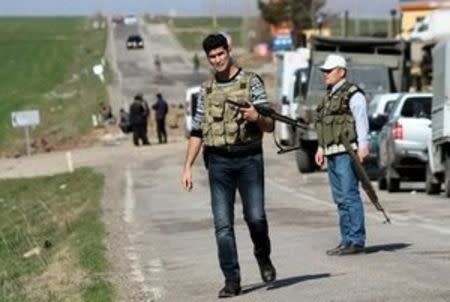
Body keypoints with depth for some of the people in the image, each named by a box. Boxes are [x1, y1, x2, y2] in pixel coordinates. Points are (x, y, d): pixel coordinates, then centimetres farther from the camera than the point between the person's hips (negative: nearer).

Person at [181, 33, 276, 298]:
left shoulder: (251, 82, 3)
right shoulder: (207, 90, 14)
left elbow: (269, 126, 1)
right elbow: (197, 131, 16)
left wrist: (257, 117, -22)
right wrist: (188, 167, 10)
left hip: (249, 159, -3)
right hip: (219, 162, 3)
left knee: (255, 217, -10)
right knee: (223, 224, -3)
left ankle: (263, 257, 20)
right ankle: (232, 280, 0)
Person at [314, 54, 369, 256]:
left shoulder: (352, 94, -6)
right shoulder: (329, 97, 21)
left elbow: (362, 122, -12)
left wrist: (363, 147, -20)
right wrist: (321, 148, 21)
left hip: (346, 153, -9)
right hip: (332, 154, 9)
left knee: (350, 196, -11)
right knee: (340, 198, 9)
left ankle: (356, 241, -11)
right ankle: (347, 240, 12)